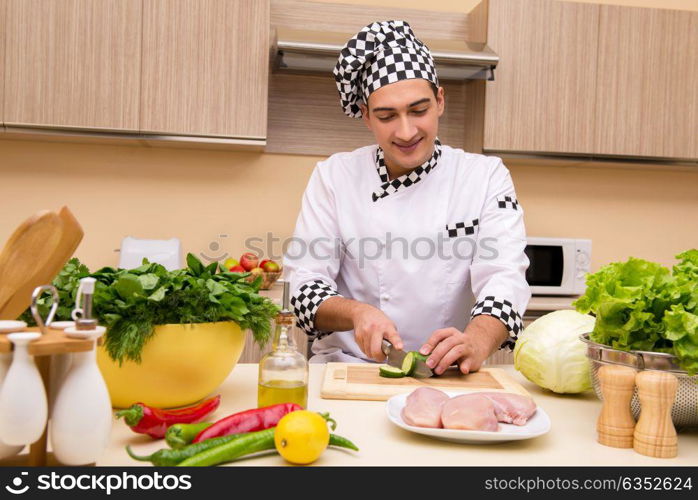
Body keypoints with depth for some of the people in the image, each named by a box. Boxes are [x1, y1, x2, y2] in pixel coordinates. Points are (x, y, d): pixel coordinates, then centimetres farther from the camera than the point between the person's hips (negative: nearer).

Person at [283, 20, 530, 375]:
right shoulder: (333, 177, 1)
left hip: (446, 375, 1)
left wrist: (477, 342, -31)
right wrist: (357, 312, -23)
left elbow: (503, 278, -10)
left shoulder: (486, 177, 1)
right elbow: (305, 284, -3)